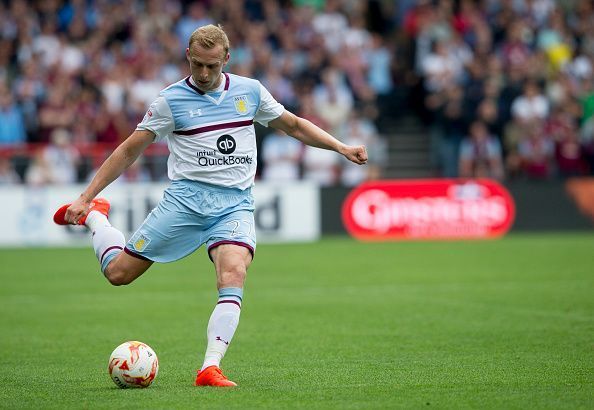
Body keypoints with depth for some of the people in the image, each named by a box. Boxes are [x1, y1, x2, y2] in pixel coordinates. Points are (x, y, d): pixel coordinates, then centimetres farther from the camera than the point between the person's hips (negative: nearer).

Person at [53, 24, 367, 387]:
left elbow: (294, 125, 22)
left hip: (235, 204, 1)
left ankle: (210, 368, -29)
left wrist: (342, 148, 13)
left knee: (234, 274, -27)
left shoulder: (250, 91, 8)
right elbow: (130, 151, 3)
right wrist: (85, 197, -1)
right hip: (187, 198, -1)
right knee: (118, 271, -5)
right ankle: (94, 215, 26)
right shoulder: (171, 100, -1)